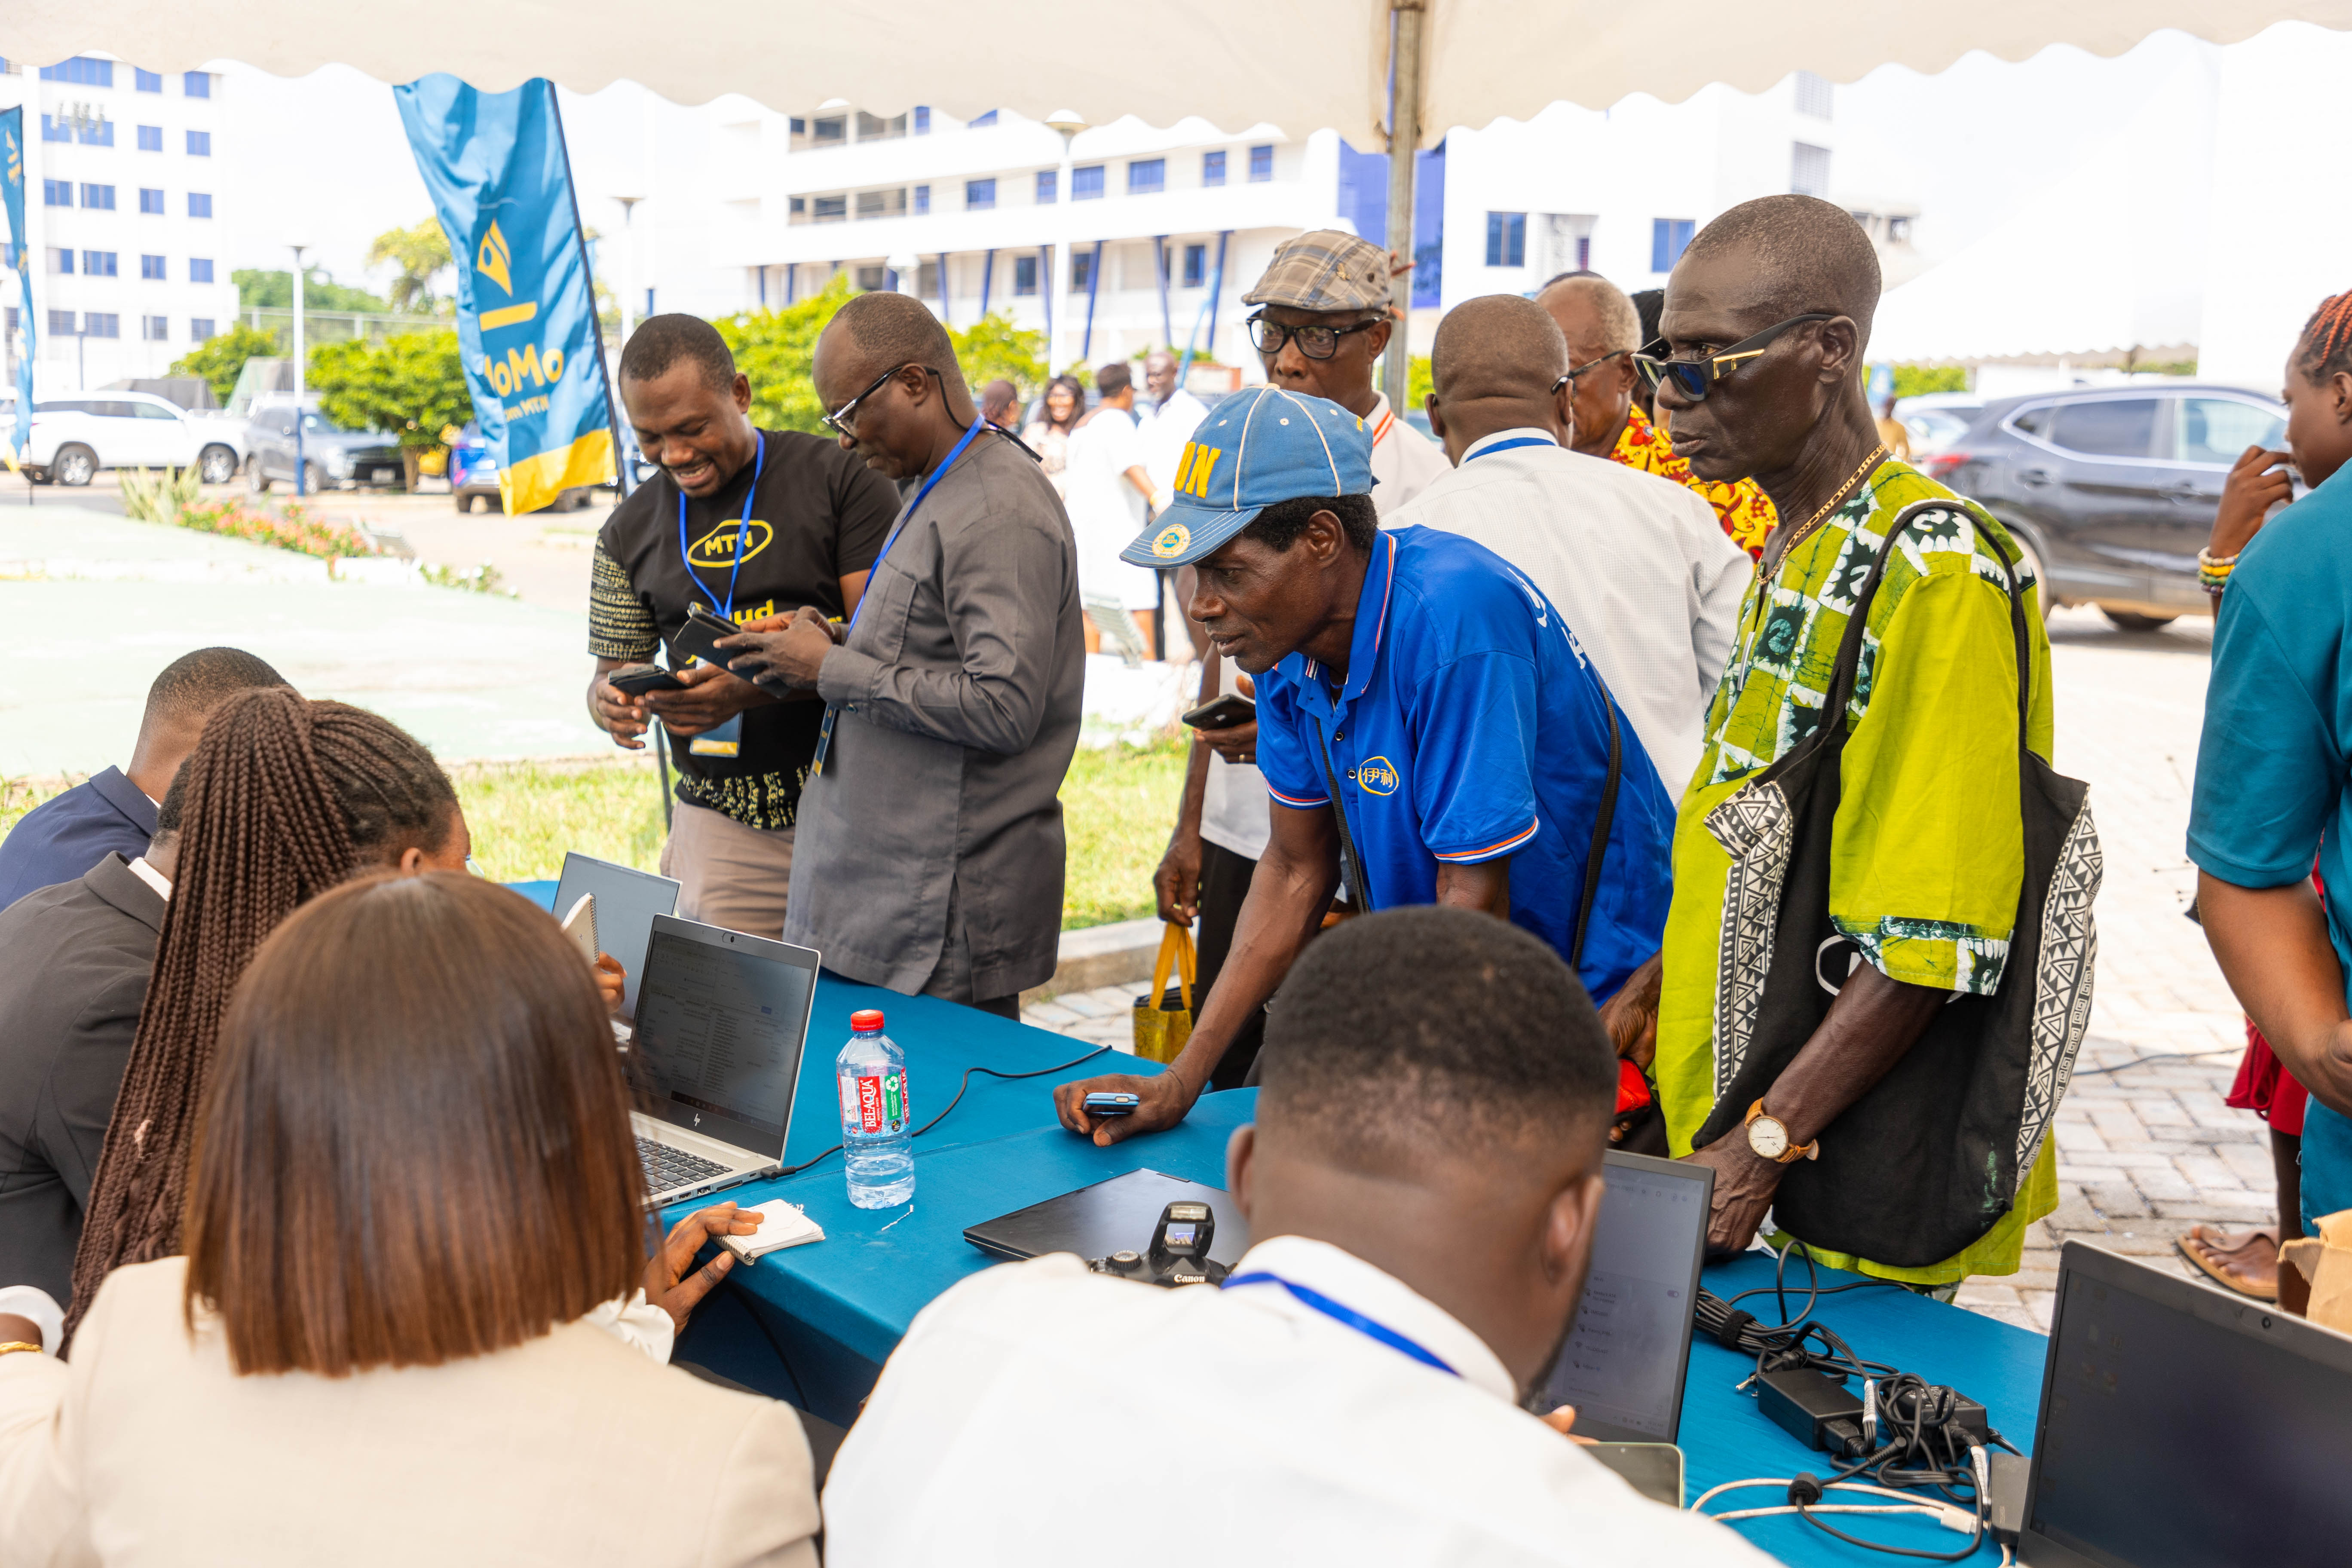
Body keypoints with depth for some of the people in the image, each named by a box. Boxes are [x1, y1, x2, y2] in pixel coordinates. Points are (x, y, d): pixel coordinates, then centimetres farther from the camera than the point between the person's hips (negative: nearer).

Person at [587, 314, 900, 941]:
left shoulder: (841, 478, -4)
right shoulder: (630, 530, 10)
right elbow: (613, 671, 16)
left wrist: (756, 689, -22)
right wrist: (608, 699, -9)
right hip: (720, 824, 3)